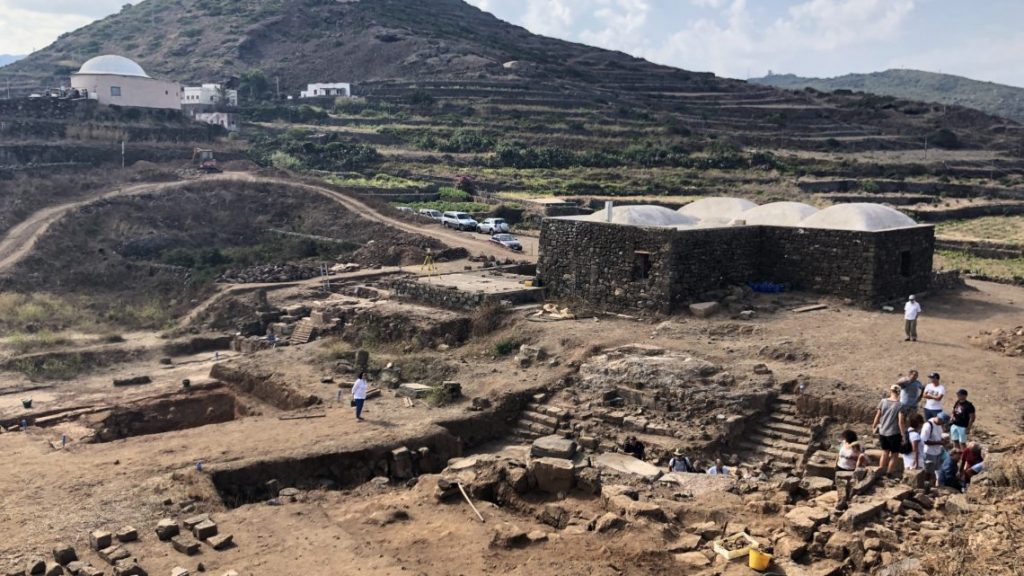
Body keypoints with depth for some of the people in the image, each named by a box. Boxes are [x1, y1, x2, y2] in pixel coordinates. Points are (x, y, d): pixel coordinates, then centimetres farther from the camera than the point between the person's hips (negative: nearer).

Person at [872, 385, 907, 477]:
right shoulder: (900, 405, -15)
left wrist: (874, 426, 16)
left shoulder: (883, 401, -5)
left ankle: (881, 470, 26)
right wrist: (903, 435, -9)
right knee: (894, 454, 15)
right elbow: (901, 422, -17)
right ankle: (890, 472, 21)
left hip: (882, 432, 4)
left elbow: (878, 416, 2)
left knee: (885, 451, 23)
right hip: (894, 434, -4)